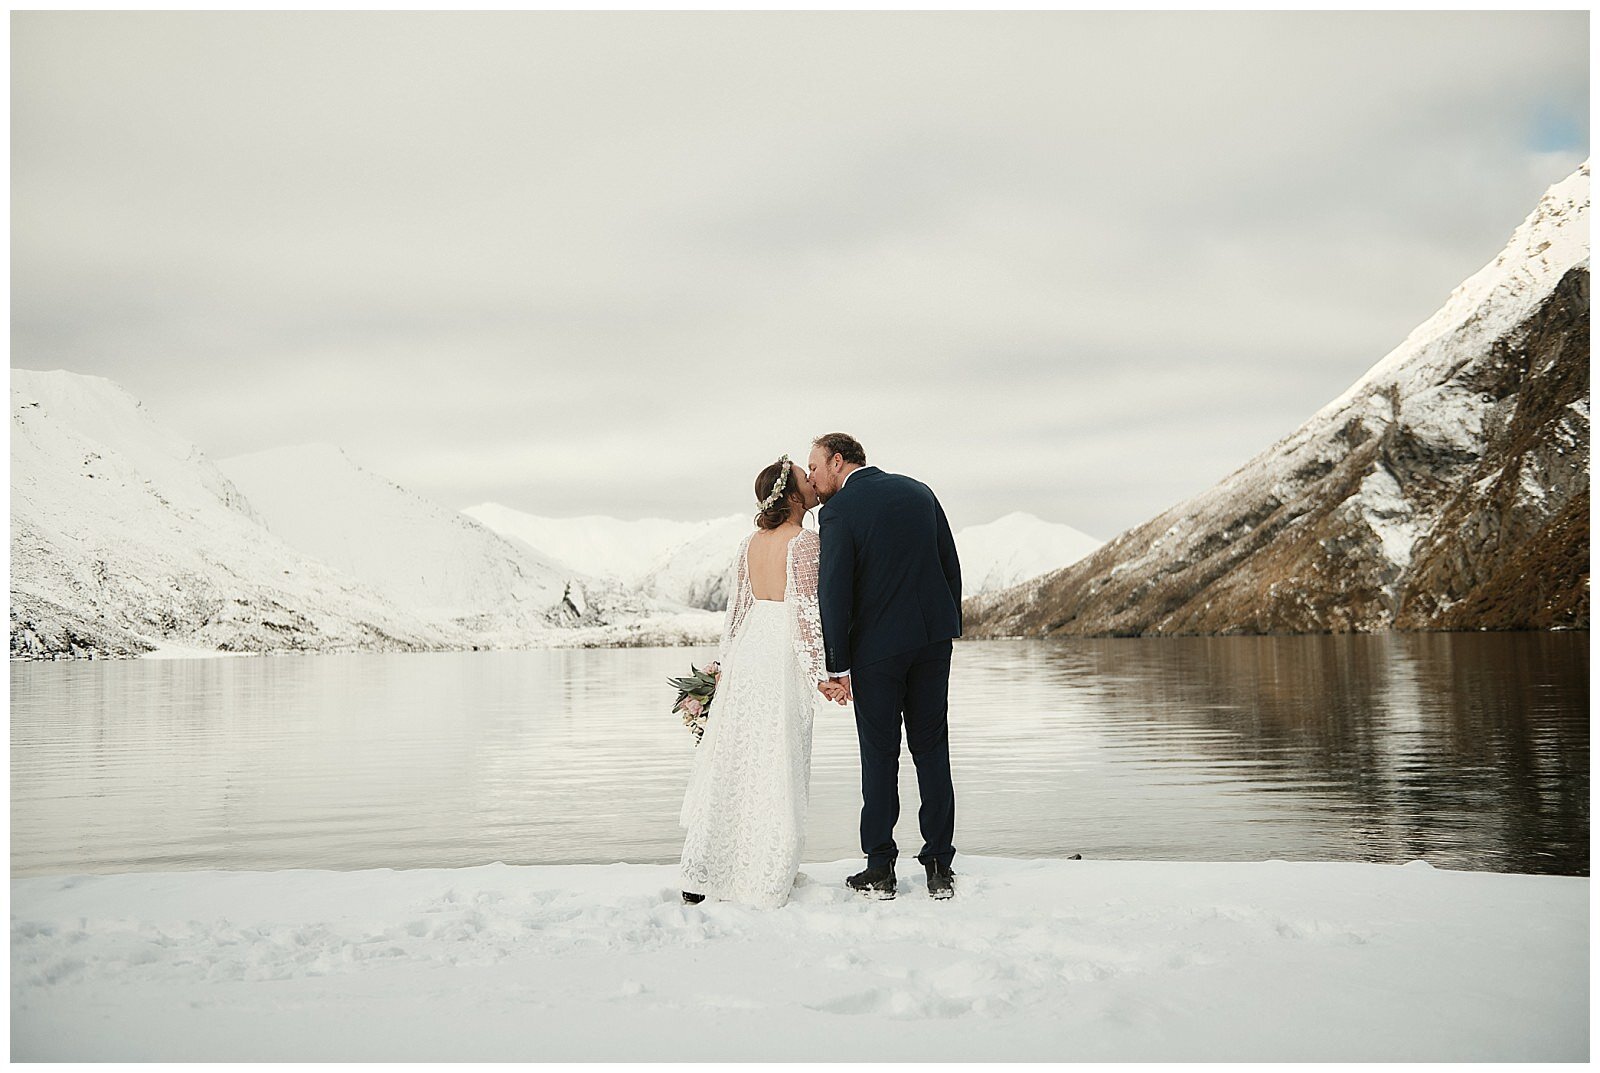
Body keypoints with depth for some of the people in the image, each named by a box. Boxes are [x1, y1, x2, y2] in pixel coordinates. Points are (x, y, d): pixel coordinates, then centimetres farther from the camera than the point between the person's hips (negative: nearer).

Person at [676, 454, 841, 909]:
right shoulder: (805, 541, -11)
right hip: (784, 654, -6)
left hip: (746, 650, 7)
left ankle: (700, 875, 15)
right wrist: (822, 674, -11)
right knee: (777, 766, 2)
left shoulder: (749, 543, 10)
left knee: (730, 758, 11)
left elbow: (736, 606, 14)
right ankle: (764, 882, 9)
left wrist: (723, 661, 21)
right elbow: (807, 612, -15)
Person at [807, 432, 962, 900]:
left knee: (880, 756, 6)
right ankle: (939, 865, 12)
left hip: (876, 647, -4)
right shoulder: (919, 491, 8)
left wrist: (837, 664, -7)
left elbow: (833, 590, -12)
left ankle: (880, 869, 11)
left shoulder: (838, 510, -9)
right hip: (932, 636, 5)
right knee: (931, 750, 10)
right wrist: (948, 631, 16)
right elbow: (951, 564, 10)